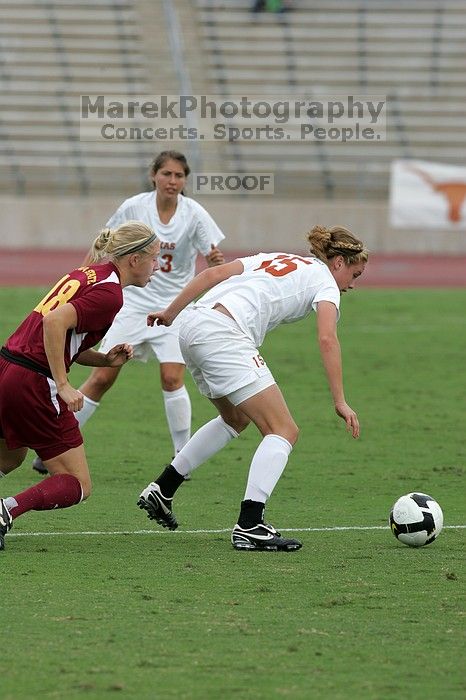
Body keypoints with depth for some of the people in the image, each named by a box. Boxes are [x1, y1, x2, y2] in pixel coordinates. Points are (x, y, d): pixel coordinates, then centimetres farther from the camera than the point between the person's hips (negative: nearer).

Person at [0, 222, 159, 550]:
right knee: (78, 485, 0)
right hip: (34, 384, -9)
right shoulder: (109, 294, -12)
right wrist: (63, 385, -22)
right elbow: (54, 322, -25)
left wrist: (105, 359, 9)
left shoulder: (88, 274, 16)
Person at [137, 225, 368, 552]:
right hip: (223, 333, -9)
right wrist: (340, 402, -9)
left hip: (193, 328, 9)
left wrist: (170, 312, 19)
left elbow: (214, 272, 18)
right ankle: (250, 527, -19)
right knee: (284, 431, -7)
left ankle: (161, 490, 28)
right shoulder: (324, 281, 8)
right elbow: (327, 339, -8)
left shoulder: (275, 260, 29)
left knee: (236, 419, 29)